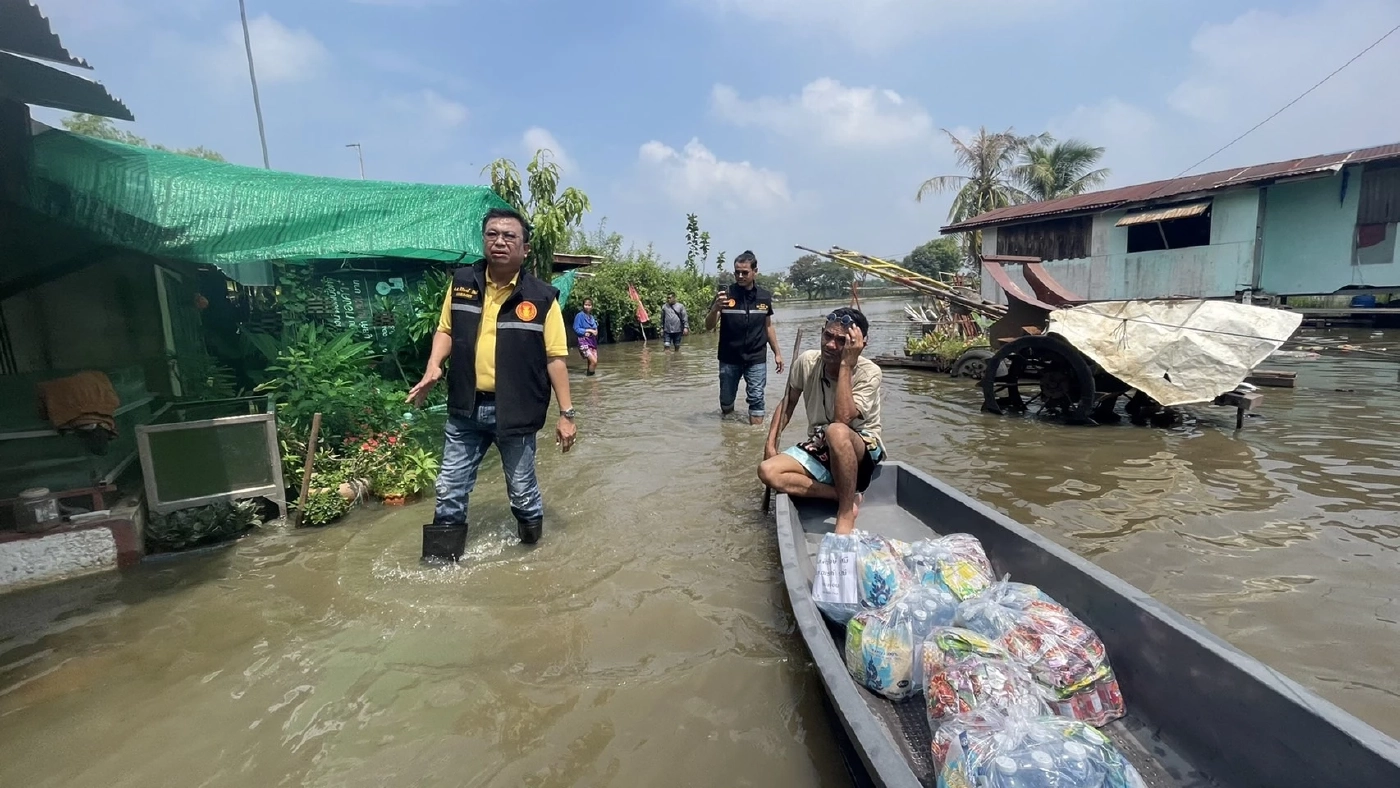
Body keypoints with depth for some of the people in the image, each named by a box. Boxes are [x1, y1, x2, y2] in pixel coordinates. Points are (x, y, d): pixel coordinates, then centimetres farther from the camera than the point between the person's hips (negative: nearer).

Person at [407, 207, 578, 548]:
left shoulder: (541, 297, -8)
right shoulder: (462, 282, 3)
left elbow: (555, 358, -6)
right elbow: (446, 329, 15)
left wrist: (566, 413, -8)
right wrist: (434, 366, -5)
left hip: (515, 411, -3)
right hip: (466, 408, 4)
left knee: (522, 491, 12)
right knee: (450, 490, 13)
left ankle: (532, 546, 37)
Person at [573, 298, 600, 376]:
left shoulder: (592, 317, 12)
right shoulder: (579, 315, -6)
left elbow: (595, 329, 14)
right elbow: (576, 329, -11)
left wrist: (593, 332, -9)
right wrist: (588, 330, -14)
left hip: (593, 341, 6)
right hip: (584, 341, -6)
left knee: (593, 362, 2)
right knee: (593, 361, -17)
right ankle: (589, 375, -2)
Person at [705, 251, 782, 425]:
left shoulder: (764, 296, 1)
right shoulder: (725, 295, -7)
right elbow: (708, 327, -10)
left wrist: (777, 353, 11)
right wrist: (716, 308, -30)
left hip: (756, 359, 1)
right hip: (729, 359, 0)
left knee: (756, 399, -2)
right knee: (726, 401, 12)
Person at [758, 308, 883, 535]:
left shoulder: (869, 372, -19)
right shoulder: (807, 361, -7)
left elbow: (841, 420, -34)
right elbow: (788, 403, 8)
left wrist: (846, 364, -31)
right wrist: (771, 444, -2)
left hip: (863, 449, -4)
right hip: (819, 448, 5)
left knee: (836, 432, -41)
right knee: (768, 471, -22)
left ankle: (846, 512, -23)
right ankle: (847, 496, -15)